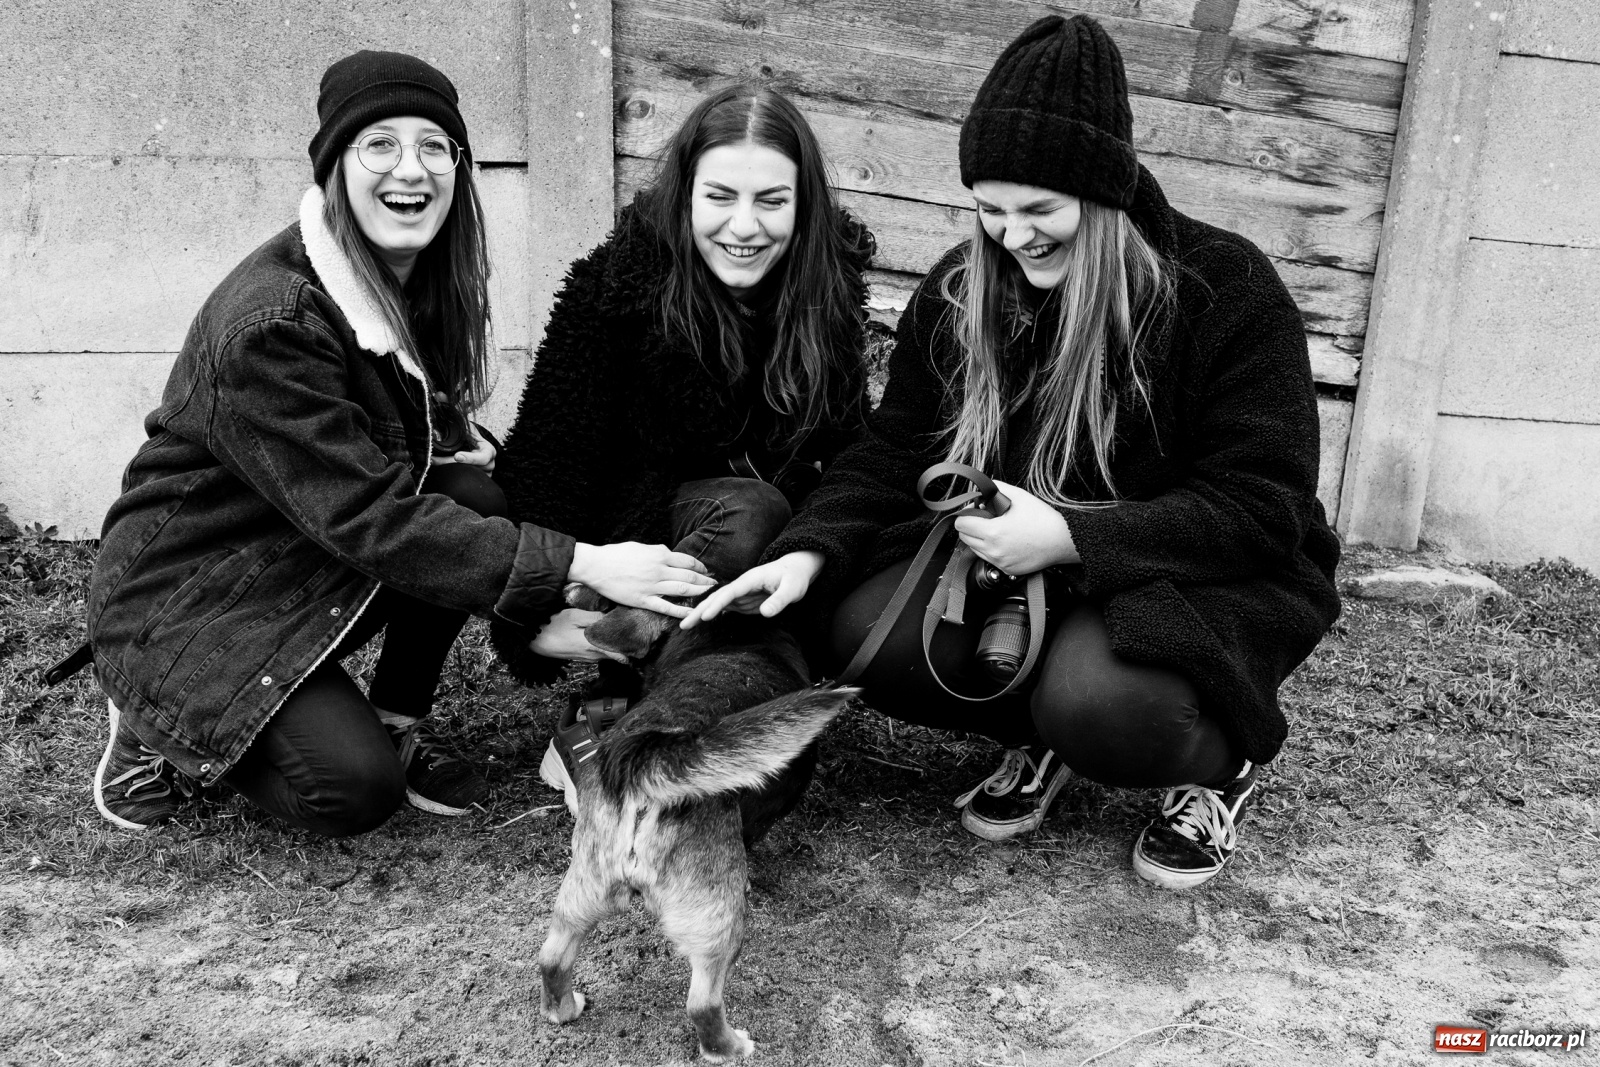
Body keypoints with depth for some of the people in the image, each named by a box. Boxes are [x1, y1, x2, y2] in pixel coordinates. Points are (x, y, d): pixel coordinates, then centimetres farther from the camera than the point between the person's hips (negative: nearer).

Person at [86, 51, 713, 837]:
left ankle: (398, 721, -1)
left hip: (308, 564, 7)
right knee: (355, 791, -23)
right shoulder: (269, 323, -28)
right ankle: (164, 729, 6)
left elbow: (437, 429, 9)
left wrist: (466, 444, -17)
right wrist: (583, 563, -36)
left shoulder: (424, 280, -3)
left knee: (477, 495, -19)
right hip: (189, 593, -7)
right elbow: (367, 516, -32)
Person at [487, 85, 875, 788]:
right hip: (634, 513, -5)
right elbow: (547, 452, -19)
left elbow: (841, 449, -5)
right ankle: (601, 721, -20)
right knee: (749, 517, -33)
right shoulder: (616, 281, -18)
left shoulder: (830, 284, -6)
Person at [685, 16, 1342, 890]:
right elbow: (891, 455, 0)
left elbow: (1261, 508, -18)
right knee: (870, 633, -21)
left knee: (1096, 701, -35)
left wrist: (1067, 536, -29)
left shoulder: (1228, 290, -15)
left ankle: (1222, 762, 3)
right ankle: (1042, 734, 9)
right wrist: (810, 552, -20)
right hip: (1011, 565, 5)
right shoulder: (958, 293, -1)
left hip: (1205, 580, -4)